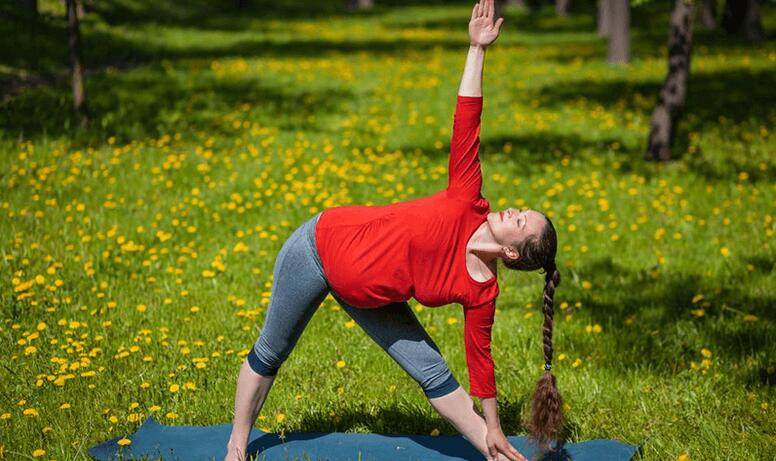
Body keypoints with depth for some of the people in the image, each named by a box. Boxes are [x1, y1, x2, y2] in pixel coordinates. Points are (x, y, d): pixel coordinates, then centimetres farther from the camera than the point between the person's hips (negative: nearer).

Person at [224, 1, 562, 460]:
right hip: (318, 246, -2)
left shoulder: (481, 291, -19)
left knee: (433, 371, -5)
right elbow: (466, 124, -28)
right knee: (271, 354, 12)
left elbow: (480, 356, -9)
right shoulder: (467, 204, -26)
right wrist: (477, 49, -33)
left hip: (362, 293, 2)